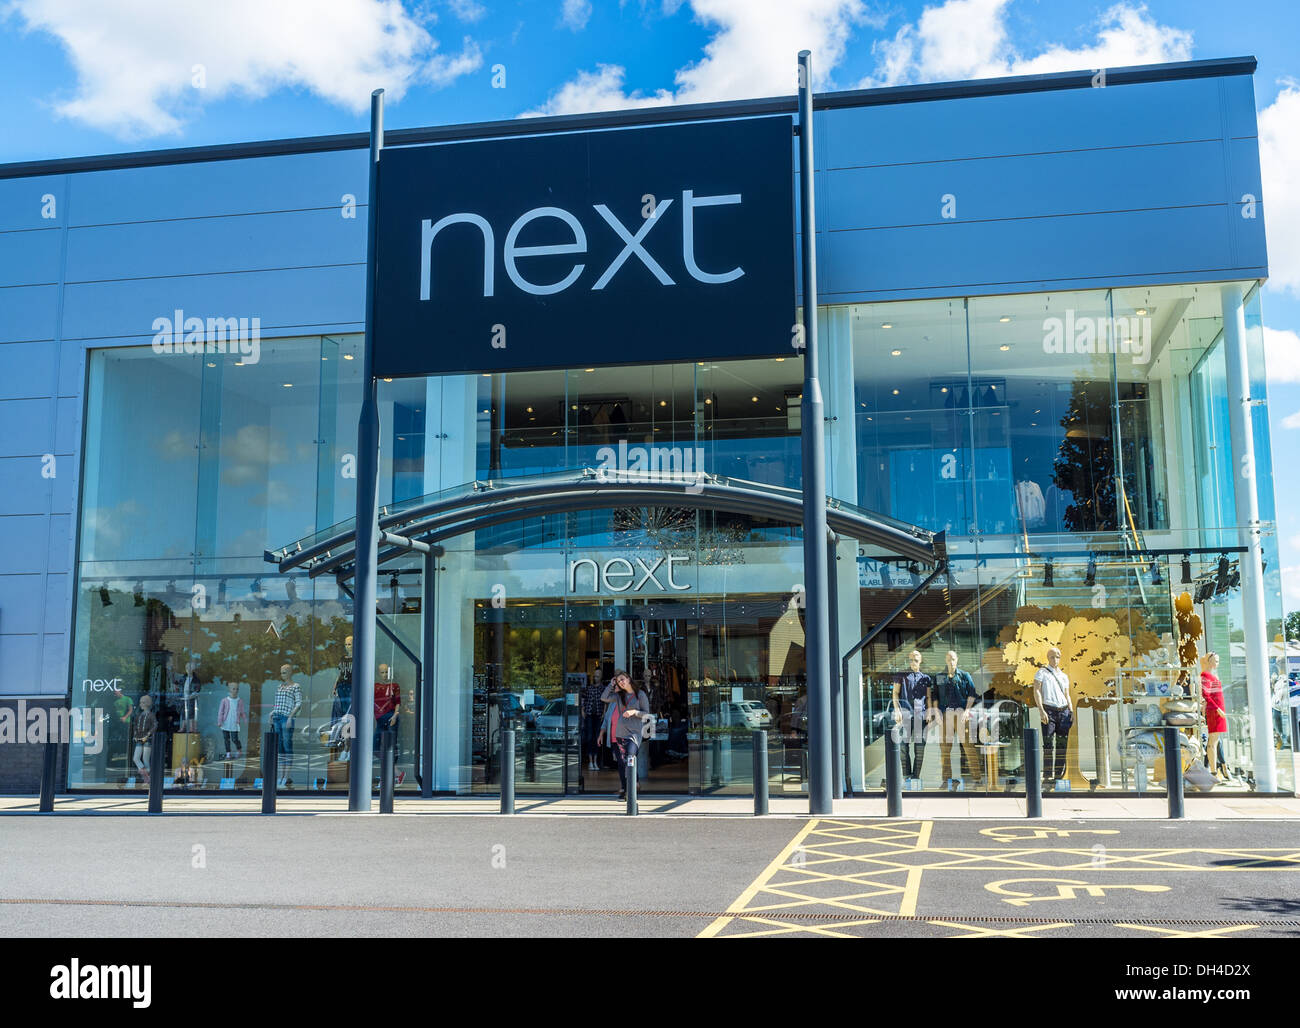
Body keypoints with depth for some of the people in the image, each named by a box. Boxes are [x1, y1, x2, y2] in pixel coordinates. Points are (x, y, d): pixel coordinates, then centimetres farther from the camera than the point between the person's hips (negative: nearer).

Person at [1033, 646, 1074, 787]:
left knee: (1062, 744, 1)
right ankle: (1047, 775, -11)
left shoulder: (1064, 676, 20)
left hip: (1063, 711, 5)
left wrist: (1072, 712, 6)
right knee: (1048, 744, -9)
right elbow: (1037, 691, -3)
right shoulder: (1042, 672, 6)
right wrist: (1041, 710, -15)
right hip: (1049, 711, -5)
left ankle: (1059, 775, 5)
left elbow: (1067, 696, 21)